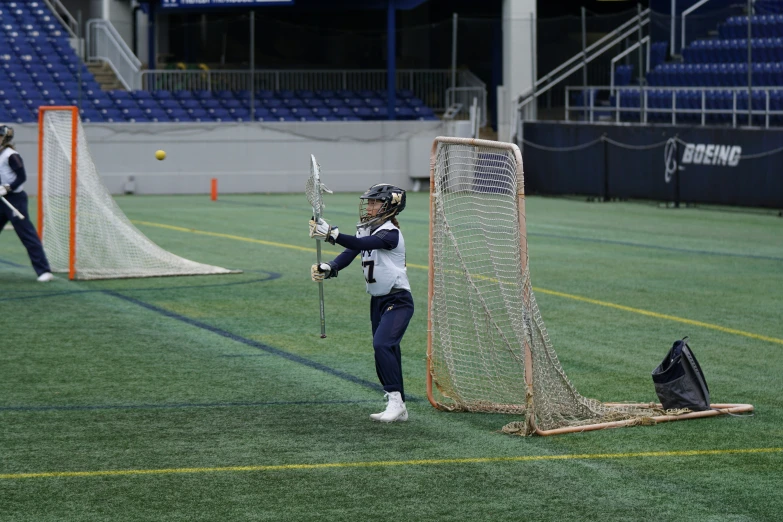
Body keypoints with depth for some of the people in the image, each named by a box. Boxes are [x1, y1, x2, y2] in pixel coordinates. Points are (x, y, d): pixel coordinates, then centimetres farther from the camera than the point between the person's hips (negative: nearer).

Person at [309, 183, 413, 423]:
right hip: (377, 301, 9)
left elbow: (363, 244, -33)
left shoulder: (390, 233, -17)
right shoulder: (366, 231, 8)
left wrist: (332, 235, -43)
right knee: (385, 350, 10)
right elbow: (349, 254, -2)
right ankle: (398, 408, 17)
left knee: (382, 344, -24)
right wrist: (328, 269, -21)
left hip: (398, 301, -9)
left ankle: (395, 400, -20)